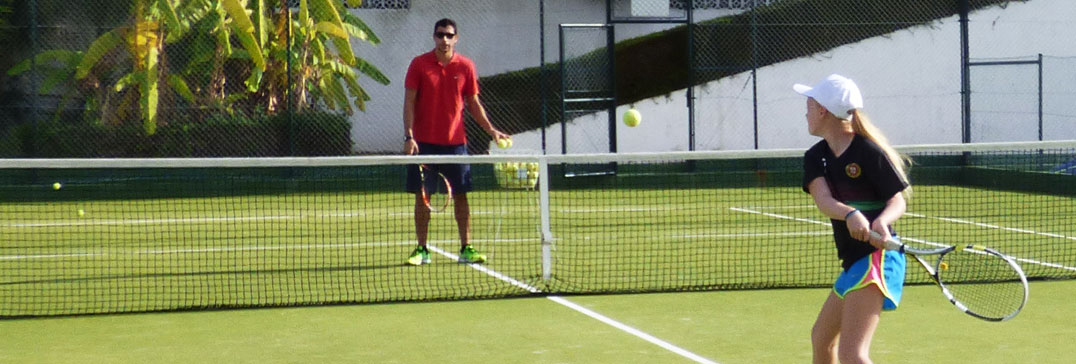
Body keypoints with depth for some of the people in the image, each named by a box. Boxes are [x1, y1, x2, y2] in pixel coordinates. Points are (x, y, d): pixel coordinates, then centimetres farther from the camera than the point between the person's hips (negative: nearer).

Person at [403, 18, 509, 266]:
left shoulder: (466, 66, 3)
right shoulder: (419, 64, -1)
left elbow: (473, 103, 11)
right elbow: (409, 102, -2)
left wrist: (491, 129, 1)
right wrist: (409, 136, -11)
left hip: (455, 142, 1)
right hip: (424, 142, -1)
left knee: (460, 195, 2)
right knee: (422, 196, 3)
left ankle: (466, 249, 9)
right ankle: (422, 250, 11)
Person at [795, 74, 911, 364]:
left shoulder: (869, 152, -13)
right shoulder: (816, 157, 7)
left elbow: (898, 200, -10)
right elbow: (823, 200, -11)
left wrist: (882, 221, -32)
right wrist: (851, 214, -33)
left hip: (876, 258, -9)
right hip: (853, 262, 10)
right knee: (821, 338, 27)